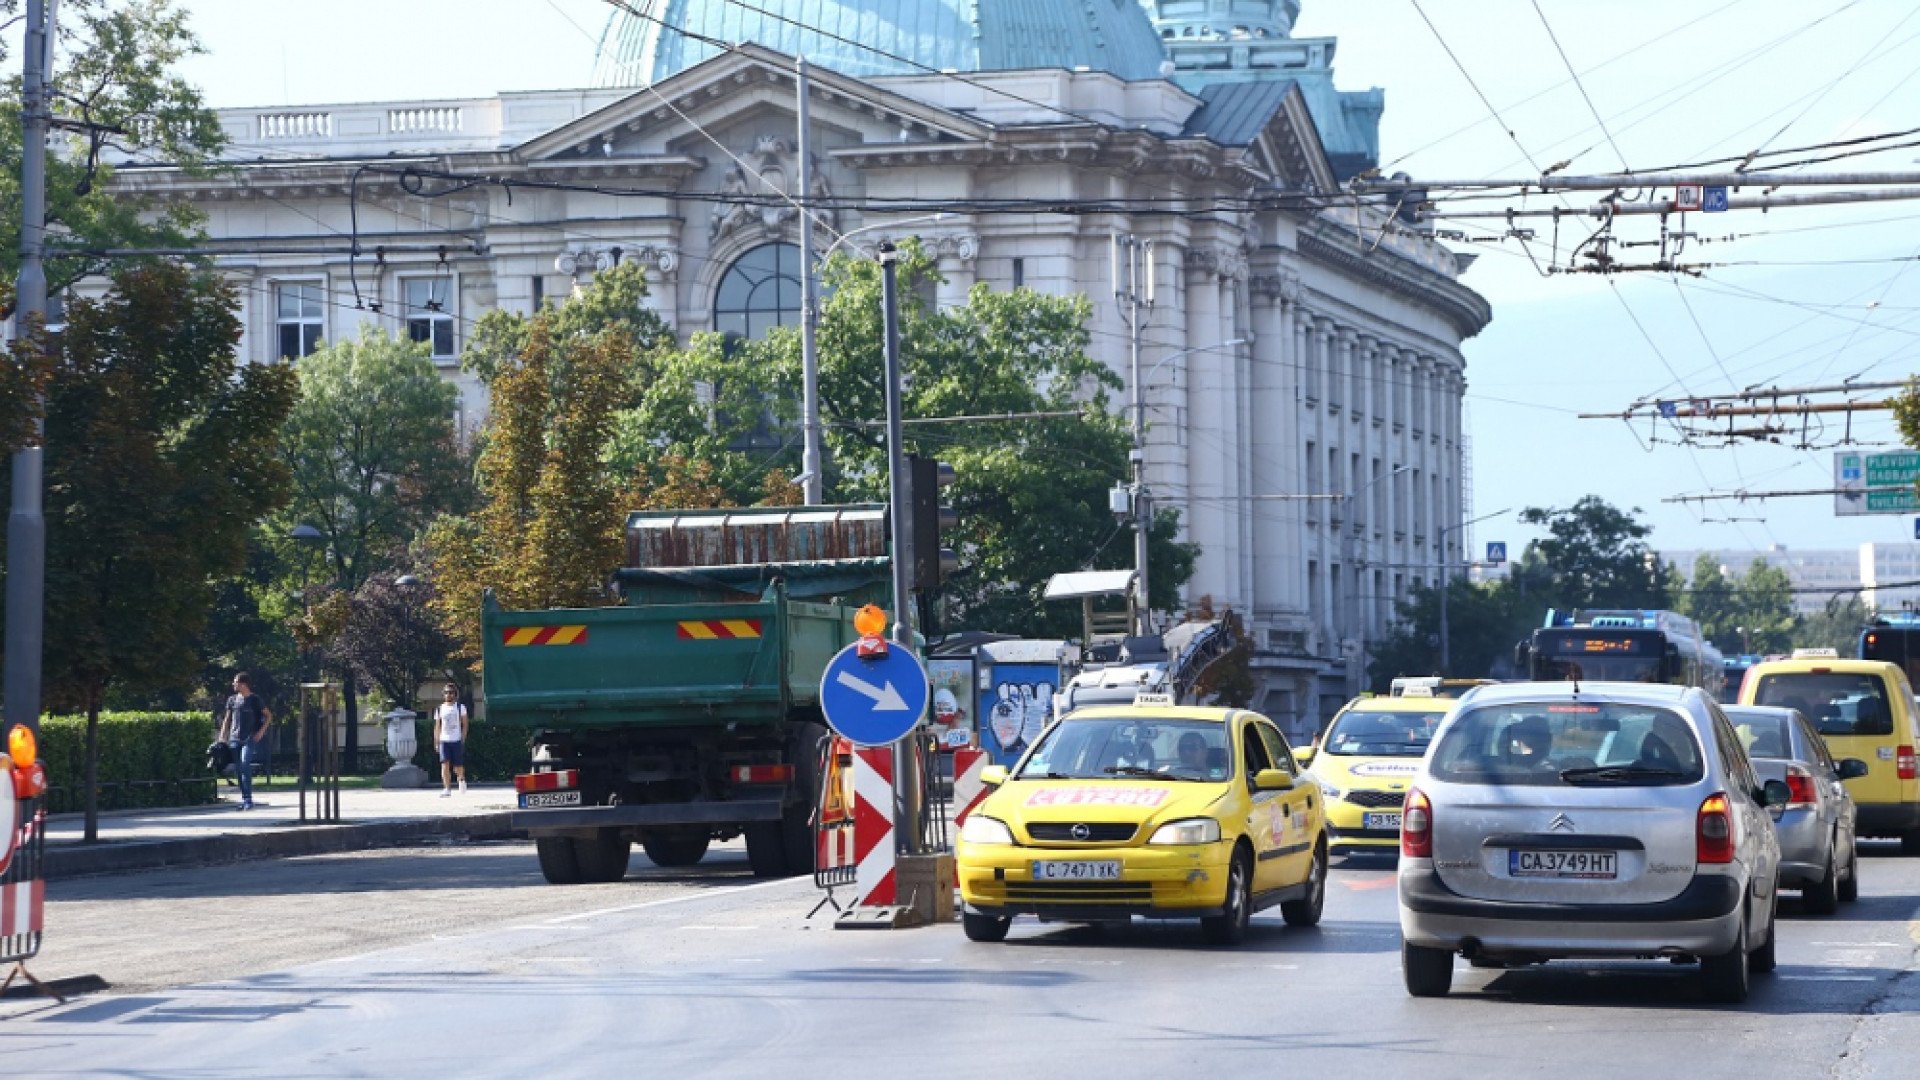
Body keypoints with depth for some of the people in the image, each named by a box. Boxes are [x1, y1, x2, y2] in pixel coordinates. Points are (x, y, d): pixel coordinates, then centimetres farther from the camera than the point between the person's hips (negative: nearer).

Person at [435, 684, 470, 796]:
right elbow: (437, 727, 13)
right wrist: (436, 742, 7)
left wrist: (463, 739, -5)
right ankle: (447, 789, -13)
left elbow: (465, 724, 4)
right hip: (444, 741, 1)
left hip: (457, 740, -1)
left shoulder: (460, 708, 4)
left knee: (458, 767, 1)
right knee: (445, 764, -14)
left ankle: (462, 778, 34)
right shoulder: (439, 709, 9)